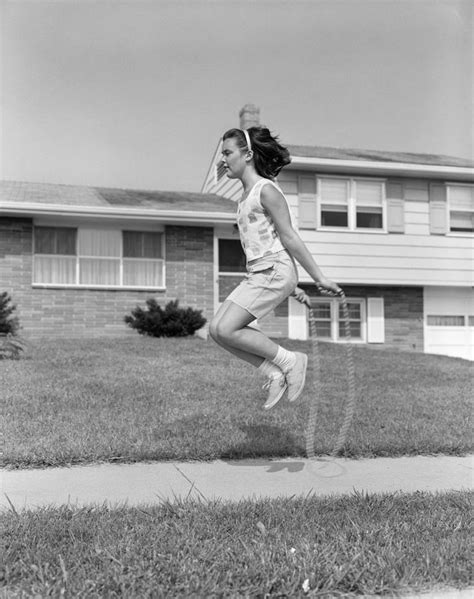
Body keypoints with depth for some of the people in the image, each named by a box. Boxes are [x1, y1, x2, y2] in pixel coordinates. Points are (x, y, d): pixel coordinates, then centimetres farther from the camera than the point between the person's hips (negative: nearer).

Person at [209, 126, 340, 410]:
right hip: (258, 273, 9)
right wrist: (292, 286, 21)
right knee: (217, 329, 1)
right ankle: (275, 373, 5)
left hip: (274, 272, -9)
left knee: (225, 330, -14)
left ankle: (289, 361, -2)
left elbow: (288, 238, -12)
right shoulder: (246, 196, 18)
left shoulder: (266, 190, -10)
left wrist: (320, 278, -11)